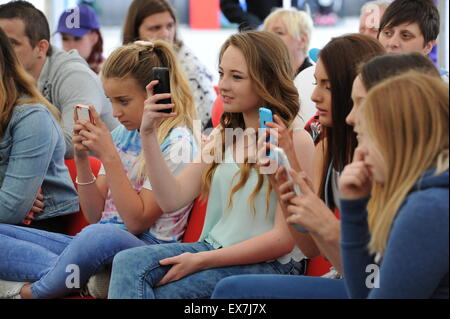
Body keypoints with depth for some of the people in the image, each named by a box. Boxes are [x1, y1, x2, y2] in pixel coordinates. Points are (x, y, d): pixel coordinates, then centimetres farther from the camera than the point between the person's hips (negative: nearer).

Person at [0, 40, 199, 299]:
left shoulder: (177, 143, -7)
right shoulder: (122, 135, 15)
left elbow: (137, 222, -12)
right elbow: (96, 216, 14)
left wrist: (109, 156, -14)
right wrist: (82, 159, 0)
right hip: (97, 244, 8)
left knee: (101, 236, -43)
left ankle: (31, 292, -18)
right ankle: (77, 276, -26)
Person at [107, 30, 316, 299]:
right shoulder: (222, 137, 12)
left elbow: (284, 239, -14)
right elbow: (172, 199, 3)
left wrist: (201, 261, -16)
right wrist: (148, 135, -8)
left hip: (270, 266, -6)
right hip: (214, 248, 7)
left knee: (164, 290, -26)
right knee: (128, 263, -19)